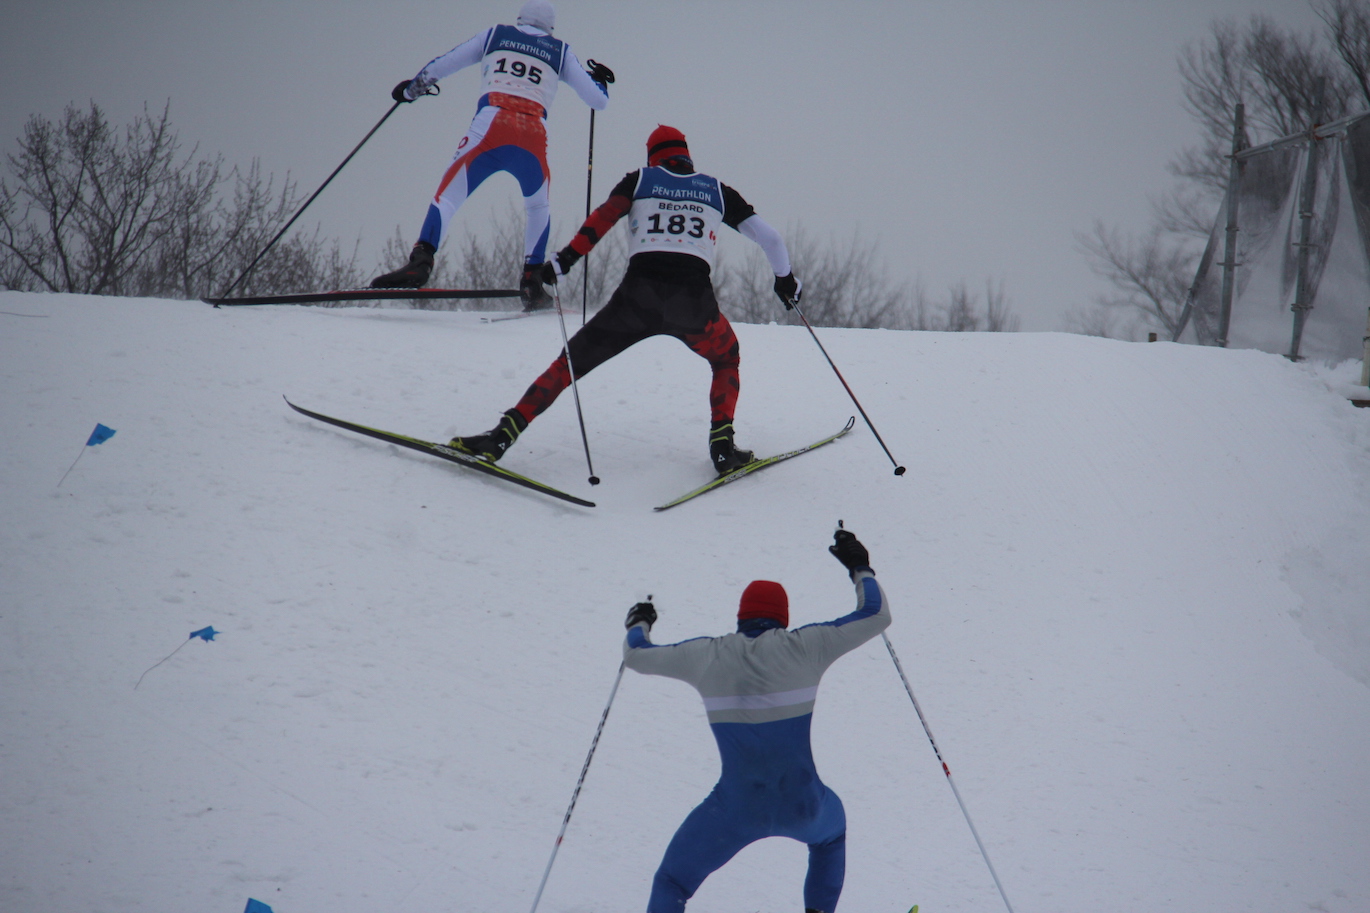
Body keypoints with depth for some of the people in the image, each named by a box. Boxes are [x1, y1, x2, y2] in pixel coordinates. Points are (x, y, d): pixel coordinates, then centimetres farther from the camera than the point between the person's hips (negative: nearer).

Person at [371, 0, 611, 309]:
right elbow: (597, 100, 22)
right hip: (534, 136, 1)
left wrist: (410, 89, 35)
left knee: (449, 194, -2)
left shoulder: (495, 35, 20)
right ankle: (532, 284, 15)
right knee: (538, 208, 25)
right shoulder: (560, 52, 21)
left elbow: (441, 65, 18)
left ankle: (421, 261, -25)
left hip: (490, 128, -1)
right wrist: (600, 81, 45)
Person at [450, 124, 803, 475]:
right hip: (693, 299, 1)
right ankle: (722, 444, 11)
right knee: (726, 359, 30)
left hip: (638, 296, 0)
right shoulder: (717, 191, 21)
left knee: (572, 361, 10)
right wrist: (786, 279, 36)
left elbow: (602, 218, -1)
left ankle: (503, 435, -4)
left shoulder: (640, 180, 17)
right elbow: (769, 238, 20)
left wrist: (564, 260, -2)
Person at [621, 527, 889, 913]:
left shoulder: (707, 655, -2)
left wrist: (638, 625, 34)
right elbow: (877, 616, 4)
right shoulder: (805, 646, -4)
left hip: (736, 811, -1)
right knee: (830, 829, 38)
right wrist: (860, 569, 20)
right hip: (800, 807, 1)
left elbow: (636, 655, 13)